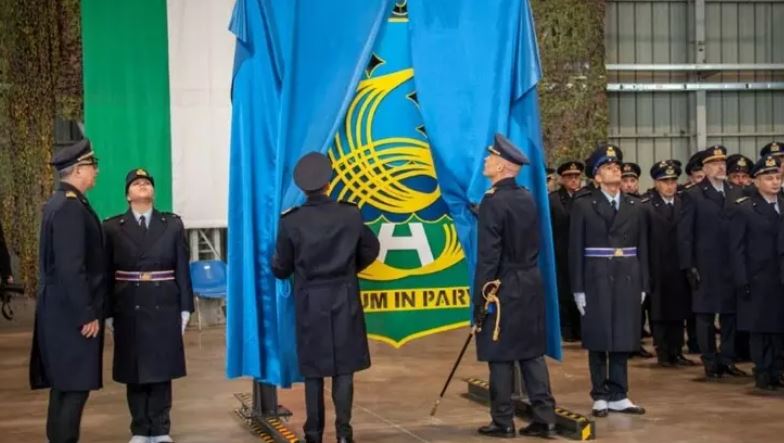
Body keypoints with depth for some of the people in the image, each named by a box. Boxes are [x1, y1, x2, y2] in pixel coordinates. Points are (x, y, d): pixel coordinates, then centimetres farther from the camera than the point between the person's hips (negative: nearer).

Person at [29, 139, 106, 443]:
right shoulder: (70, 207, -19)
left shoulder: (60, 203, 12)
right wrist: (87, 314, -20)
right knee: (75, 385, -6)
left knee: (65, 385, 14)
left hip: (63, 310, 10)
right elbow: (71, 268, -23)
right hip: (72, 313, -10)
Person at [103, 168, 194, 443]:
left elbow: (182, 268, 3)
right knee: (134, 371, 4)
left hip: (164, 308, 1)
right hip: (129, 309, 0)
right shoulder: (112, 227, 2)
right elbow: (107, 274, 1)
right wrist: (108, 313, -2)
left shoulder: (173, 224, 5)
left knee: (162, 369, 5)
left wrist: (185, 308, -1)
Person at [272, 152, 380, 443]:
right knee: (344, 367, 6)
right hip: (344, 300, 0)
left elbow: (281, 269, -3)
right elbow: (370, 250, 9)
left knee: (313, 368, 8)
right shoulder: (350, 215, -7)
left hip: (309, 303, 0)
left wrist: (276, 262, 20)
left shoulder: (291, 221, -11)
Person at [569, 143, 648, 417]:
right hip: (597, 279, -3)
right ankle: (600, 396, 11)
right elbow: (576, 249, -4)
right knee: (598, 339, 3)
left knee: (623, 338, 6)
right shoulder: (583, 205, -1)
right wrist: (578, 289, -8)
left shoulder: (634, 207, 10)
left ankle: (618, 396, 13)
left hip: (628, 279, 3)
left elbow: (642, 248, 11)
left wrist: (643, 285, 5)